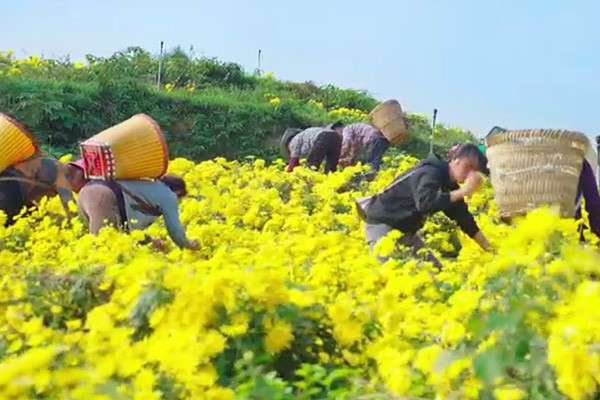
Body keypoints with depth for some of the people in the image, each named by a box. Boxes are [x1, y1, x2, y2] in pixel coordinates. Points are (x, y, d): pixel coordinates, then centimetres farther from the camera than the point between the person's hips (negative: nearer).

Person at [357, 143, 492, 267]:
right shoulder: (431, 173, -24)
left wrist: (489, 248, 8)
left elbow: (463, 216, 11)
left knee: (435, 270, 6)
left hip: (406, 229, 10)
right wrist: (464, 191, -39)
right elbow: (425, 203, -43)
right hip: (381, 224, -10)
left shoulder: (449, 184, 4)